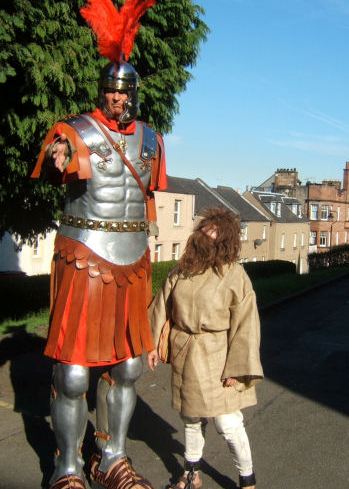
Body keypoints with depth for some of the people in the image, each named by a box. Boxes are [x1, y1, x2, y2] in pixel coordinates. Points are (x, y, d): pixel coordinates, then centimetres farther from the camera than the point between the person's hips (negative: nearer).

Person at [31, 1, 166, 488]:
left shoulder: (150, 138, 11)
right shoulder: (74, 131, -5)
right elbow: (52, 168, -26)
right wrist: (58, 159, -50)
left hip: (133, 260, 5)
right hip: (84, 256, -5)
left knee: (127, 365, 10)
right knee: (73, 371, -2)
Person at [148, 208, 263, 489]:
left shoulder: (235, 276, -14)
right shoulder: (181, 271, 2)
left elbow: (245, 326, -14)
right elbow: (162, 307, 10)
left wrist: (236, 368, -16)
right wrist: (152, 344, 7)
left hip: (217, 359, -5)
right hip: (185, 356, 5)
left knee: (229, 425, -2)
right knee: (191, 418, 19)